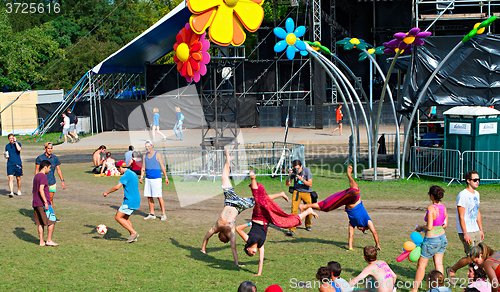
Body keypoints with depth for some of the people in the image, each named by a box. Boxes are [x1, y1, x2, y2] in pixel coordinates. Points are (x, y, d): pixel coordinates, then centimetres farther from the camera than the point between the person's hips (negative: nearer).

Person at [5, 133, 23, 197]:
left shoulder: (18, 144, -1)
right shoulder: (7, 146, 10)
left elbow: (19, 149, -23)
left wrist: (15, 141, -15)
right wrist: (6, 156, -3)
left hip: (17, 164, -2)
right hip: (10, 164, 2)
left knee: (18, 178, 10)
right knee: (10, 178, -12)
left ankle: (19, 191, 29)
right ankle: (11, 192, -16)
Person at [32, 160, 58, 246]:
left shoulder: (36, 176, 17)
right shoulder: (43, 176, -12)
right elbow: (41, 190, -21)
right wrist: (45, 202, -22)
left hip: (36, 204, 9)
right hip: (43, 203, -9)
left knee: (40, 223, 9)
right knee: (51, 222, -1)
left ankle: (41, 241, 8)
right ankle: (49, 240, -3)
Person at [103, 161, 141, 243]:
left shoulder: (126, 175, -15)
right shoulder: (133, 174, 16)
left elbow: (117, 187, -25)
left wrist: (107, 192, -11)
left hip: (129, 202, -10)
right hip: (136, 200, 10)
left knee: (118, 217, -6)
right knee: (125, 218, 19)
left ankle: (133, 233, -9)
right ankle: (133, 236, 13)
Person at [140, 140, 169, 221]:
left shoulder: (157, 155, -4)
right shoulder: (145, 156, 11)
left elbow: (162, 167, -2)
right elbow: (143, 167, 13)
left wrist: (166, 177, -3)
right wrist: (141, 177, 1)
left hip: (156, 179, -6)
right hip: (148, 178, 6)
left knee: (159, 197, -9)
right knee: (149, 197, 7)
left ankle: (163, 214, -4)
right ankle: (152, 214, 15)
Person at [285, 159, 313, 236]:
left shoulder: (307, 171, -15)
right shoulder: (293, 171, -10)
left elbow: (310, 184, -15)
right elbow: (288, 184, -7)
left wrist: (302, 179, -29)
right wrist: (289, 176, -25)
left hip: (306, 192, 0)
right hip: (297, 191, 0)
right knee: (294, 209, -15)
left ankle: (308, 225, 33)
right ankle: (292, 229, -17)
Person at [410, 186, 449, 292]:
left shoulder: (431, 208, -22)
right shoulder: (443, 207, 0)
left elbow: (429, 227, -22)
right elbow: (445, 224, 9)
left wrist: (421, 227, -4)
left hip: (431, 240, -7)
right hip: (442, 238, 7)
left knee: (421, 264, 6)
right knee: (438, 263, 13)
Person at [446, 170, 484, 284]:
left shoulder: (476, 194, 12)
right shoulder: (462, 195, -15)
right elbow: (461, 217, -18)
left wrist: (481, 230, 19)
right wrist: (465, 234, -21)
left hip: (476, 231, 8)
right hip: (466, 232, -8)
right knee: (471, 257, -9)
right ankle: (451, 270, 11)